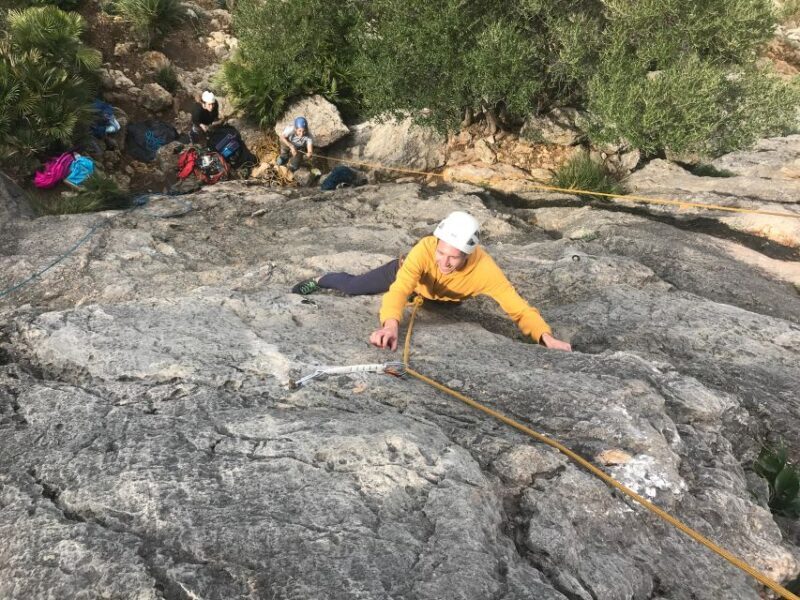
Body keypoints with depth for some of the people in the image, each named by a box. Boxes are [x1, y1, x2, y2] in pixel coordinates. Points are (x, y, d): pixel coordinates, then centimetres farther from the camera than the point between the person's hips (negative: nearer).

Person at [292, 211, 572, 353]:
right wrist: (390, 325, -73)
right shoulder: (425, 249, -46)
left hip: (445, 297, 2)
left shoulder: (484, 269, -44)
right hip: (408, 272, -1)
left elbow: (518, 307, -45)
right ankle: (319, 280, 38)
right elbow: (399, 290, -55)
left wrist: (546, 337, -60)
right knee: (352, 287, 6)